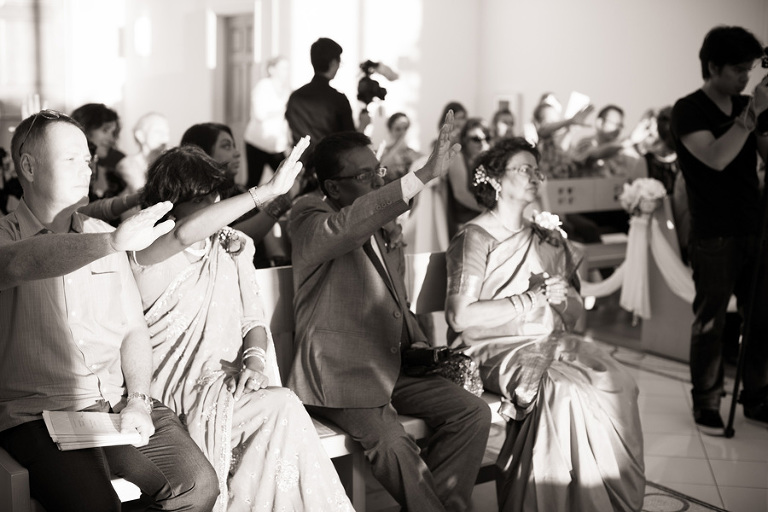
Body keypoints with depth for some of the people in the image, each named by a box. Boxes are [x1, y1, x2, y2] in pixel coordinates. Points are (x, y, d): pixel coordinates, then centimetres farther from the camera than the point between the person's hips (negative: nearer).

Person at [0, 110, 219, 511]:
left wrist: (138, 399, -2)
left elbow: (133, 328, 14)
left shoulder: (100, 234, 17)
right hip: (39, 415, -4)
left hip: (118, 403, 5)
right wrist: (113, 243, -37)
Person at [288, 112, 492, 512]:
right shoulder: (309, 219, -7)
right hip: (339, 373, -7)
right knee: (392, 443, -30)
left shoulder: (382, 232, 17)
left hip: (391, 368, 7)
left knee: (473, 412, -9)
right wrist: (425, 175, -37)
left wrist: (420, 346, 7)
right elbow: (349, 224, -32)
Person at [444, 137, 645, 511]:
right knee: (564, 390, -32)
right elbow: (460, 315, -14)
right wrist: (530, 299, -11)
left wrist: (561, 297, -5)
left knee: (617, 383, -21)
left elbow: (575, 313, 19)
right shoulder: (474, 238, -2)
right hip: (496, 350, -6)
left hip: (551, 342, 6)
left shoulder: (548, 239, 19)